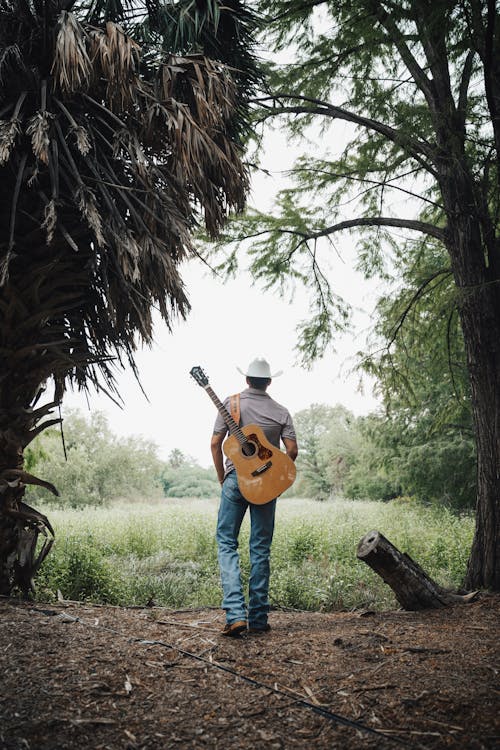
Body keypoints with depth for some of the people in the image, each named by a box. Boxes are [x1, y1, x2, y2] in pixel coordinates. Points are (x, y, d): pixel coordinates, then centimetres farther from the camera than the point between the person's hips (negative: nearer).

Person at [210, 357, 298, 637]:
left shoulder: (231, 403, 0)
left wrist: (222, 477, 9)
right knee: (261, 549, 9)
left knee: (227, 543, 6)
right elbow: (293, 449, -3)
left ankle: (235, 613, -9)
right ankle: (258, 619, 13)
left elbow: (215, 442, -2)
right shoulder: (281, 411, 3)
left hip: (235, 479, -1)